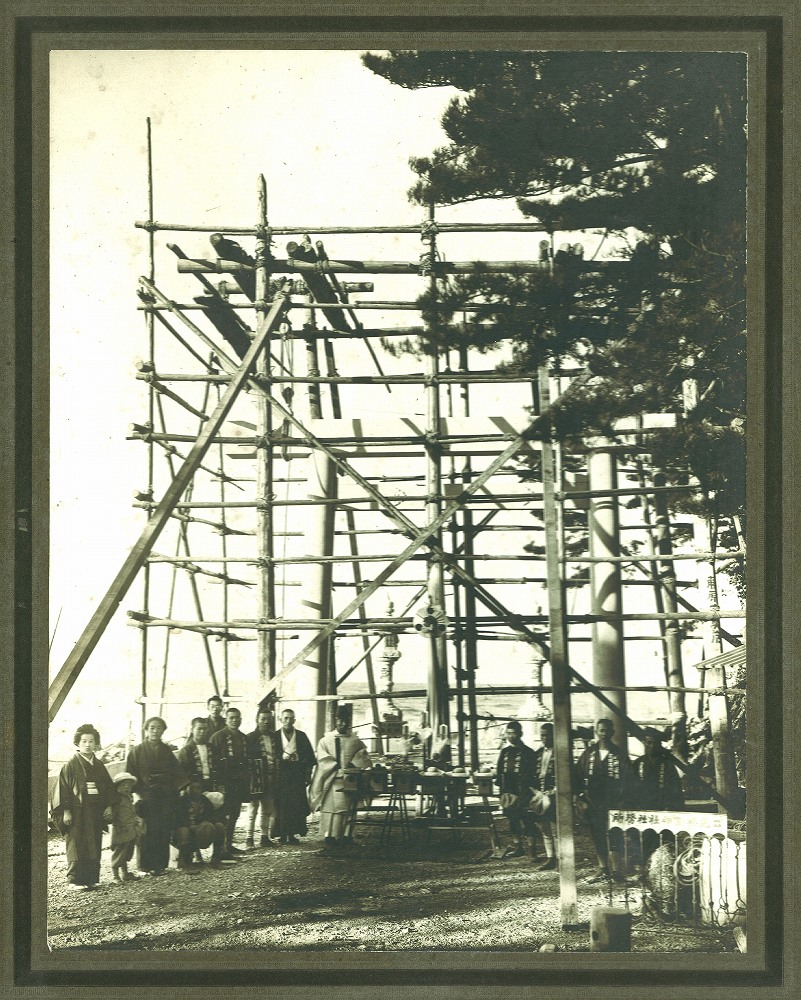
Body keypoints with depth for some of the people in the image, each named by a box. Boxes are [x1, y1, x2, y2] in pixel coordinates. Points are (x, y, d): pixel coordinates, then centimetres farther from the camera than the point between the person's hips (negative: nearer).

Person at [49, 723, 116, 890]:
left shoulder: (99, 766, 11)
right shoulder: (71, 764, -5)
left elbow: (108, 786, 15)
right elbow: (63, 787, -9)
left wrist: (108, 806, 5)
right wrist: (66, 811, -15)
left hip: (95, 812, 5)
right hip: (77, 812, -5)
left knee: (94, 847, 6)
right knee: (77, 847, -6)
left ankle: (91, 879, 12)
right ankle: (74, 880, -2)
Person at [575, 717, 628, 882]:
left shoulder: (619, 755, 2)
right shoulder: (589, 753, 9)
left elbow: (624, 780, 0)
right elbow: (578, 776, 9)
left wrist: (620, 800, -8)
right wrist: (581, 798, 1)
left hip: (612, 805, -4)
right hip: (593, 805, 4)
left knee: (613, 838, -9)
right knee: (597, 838, 9)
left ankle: (616, 870, -7)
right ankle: (603, 869, 18)